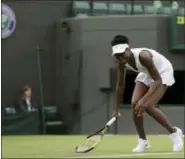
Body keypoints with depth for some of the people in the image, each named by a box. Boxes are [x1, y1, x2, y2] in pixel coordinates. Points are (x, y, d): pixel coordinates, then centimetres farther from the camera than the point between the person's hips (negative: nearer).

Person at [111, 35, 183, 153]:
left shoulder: (142, 56, -38)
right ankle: (143, 141, 7)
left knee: (147, 106, -20)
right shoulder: (122, 62, -17)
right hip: (147, 73, 7)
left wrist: (144, 99, -46)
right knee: (135, 104, -10)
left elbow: (158, 80, -35)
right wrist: (116, 110, -4)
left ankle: (174, 132, 0)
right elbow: (120, 85, -4)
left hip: (163, 72, -7)